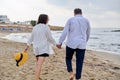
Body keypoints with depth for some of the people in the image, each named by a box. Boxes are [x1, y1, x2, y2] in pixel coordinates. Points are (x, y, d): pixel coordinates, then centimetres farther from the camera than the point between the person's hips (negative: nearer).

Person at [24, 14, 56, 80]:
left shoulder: (35, 27, 10)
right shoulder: (46, 27, -7)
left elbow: (31, 38, 12)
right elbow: (50, 38, -3)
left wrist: (27, 46, 14)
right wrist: (56, 44, 10)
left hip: (36, 47, 7)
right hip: (43, 47, -7)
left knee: (38, 63, 21)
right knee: (39, 64, -15)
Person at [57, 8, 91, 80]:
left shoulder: (70, 20, 1)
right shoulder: (86, 21, 6)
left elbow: (64, 32, -5)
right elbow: (88, 34, 17)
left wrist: (60, 43, -2)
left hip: (71, 44, -1)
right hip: (81, 45, 1)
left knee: (68, 59, 19)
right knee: (79, 62, 7)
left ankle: (71, 73, 1)